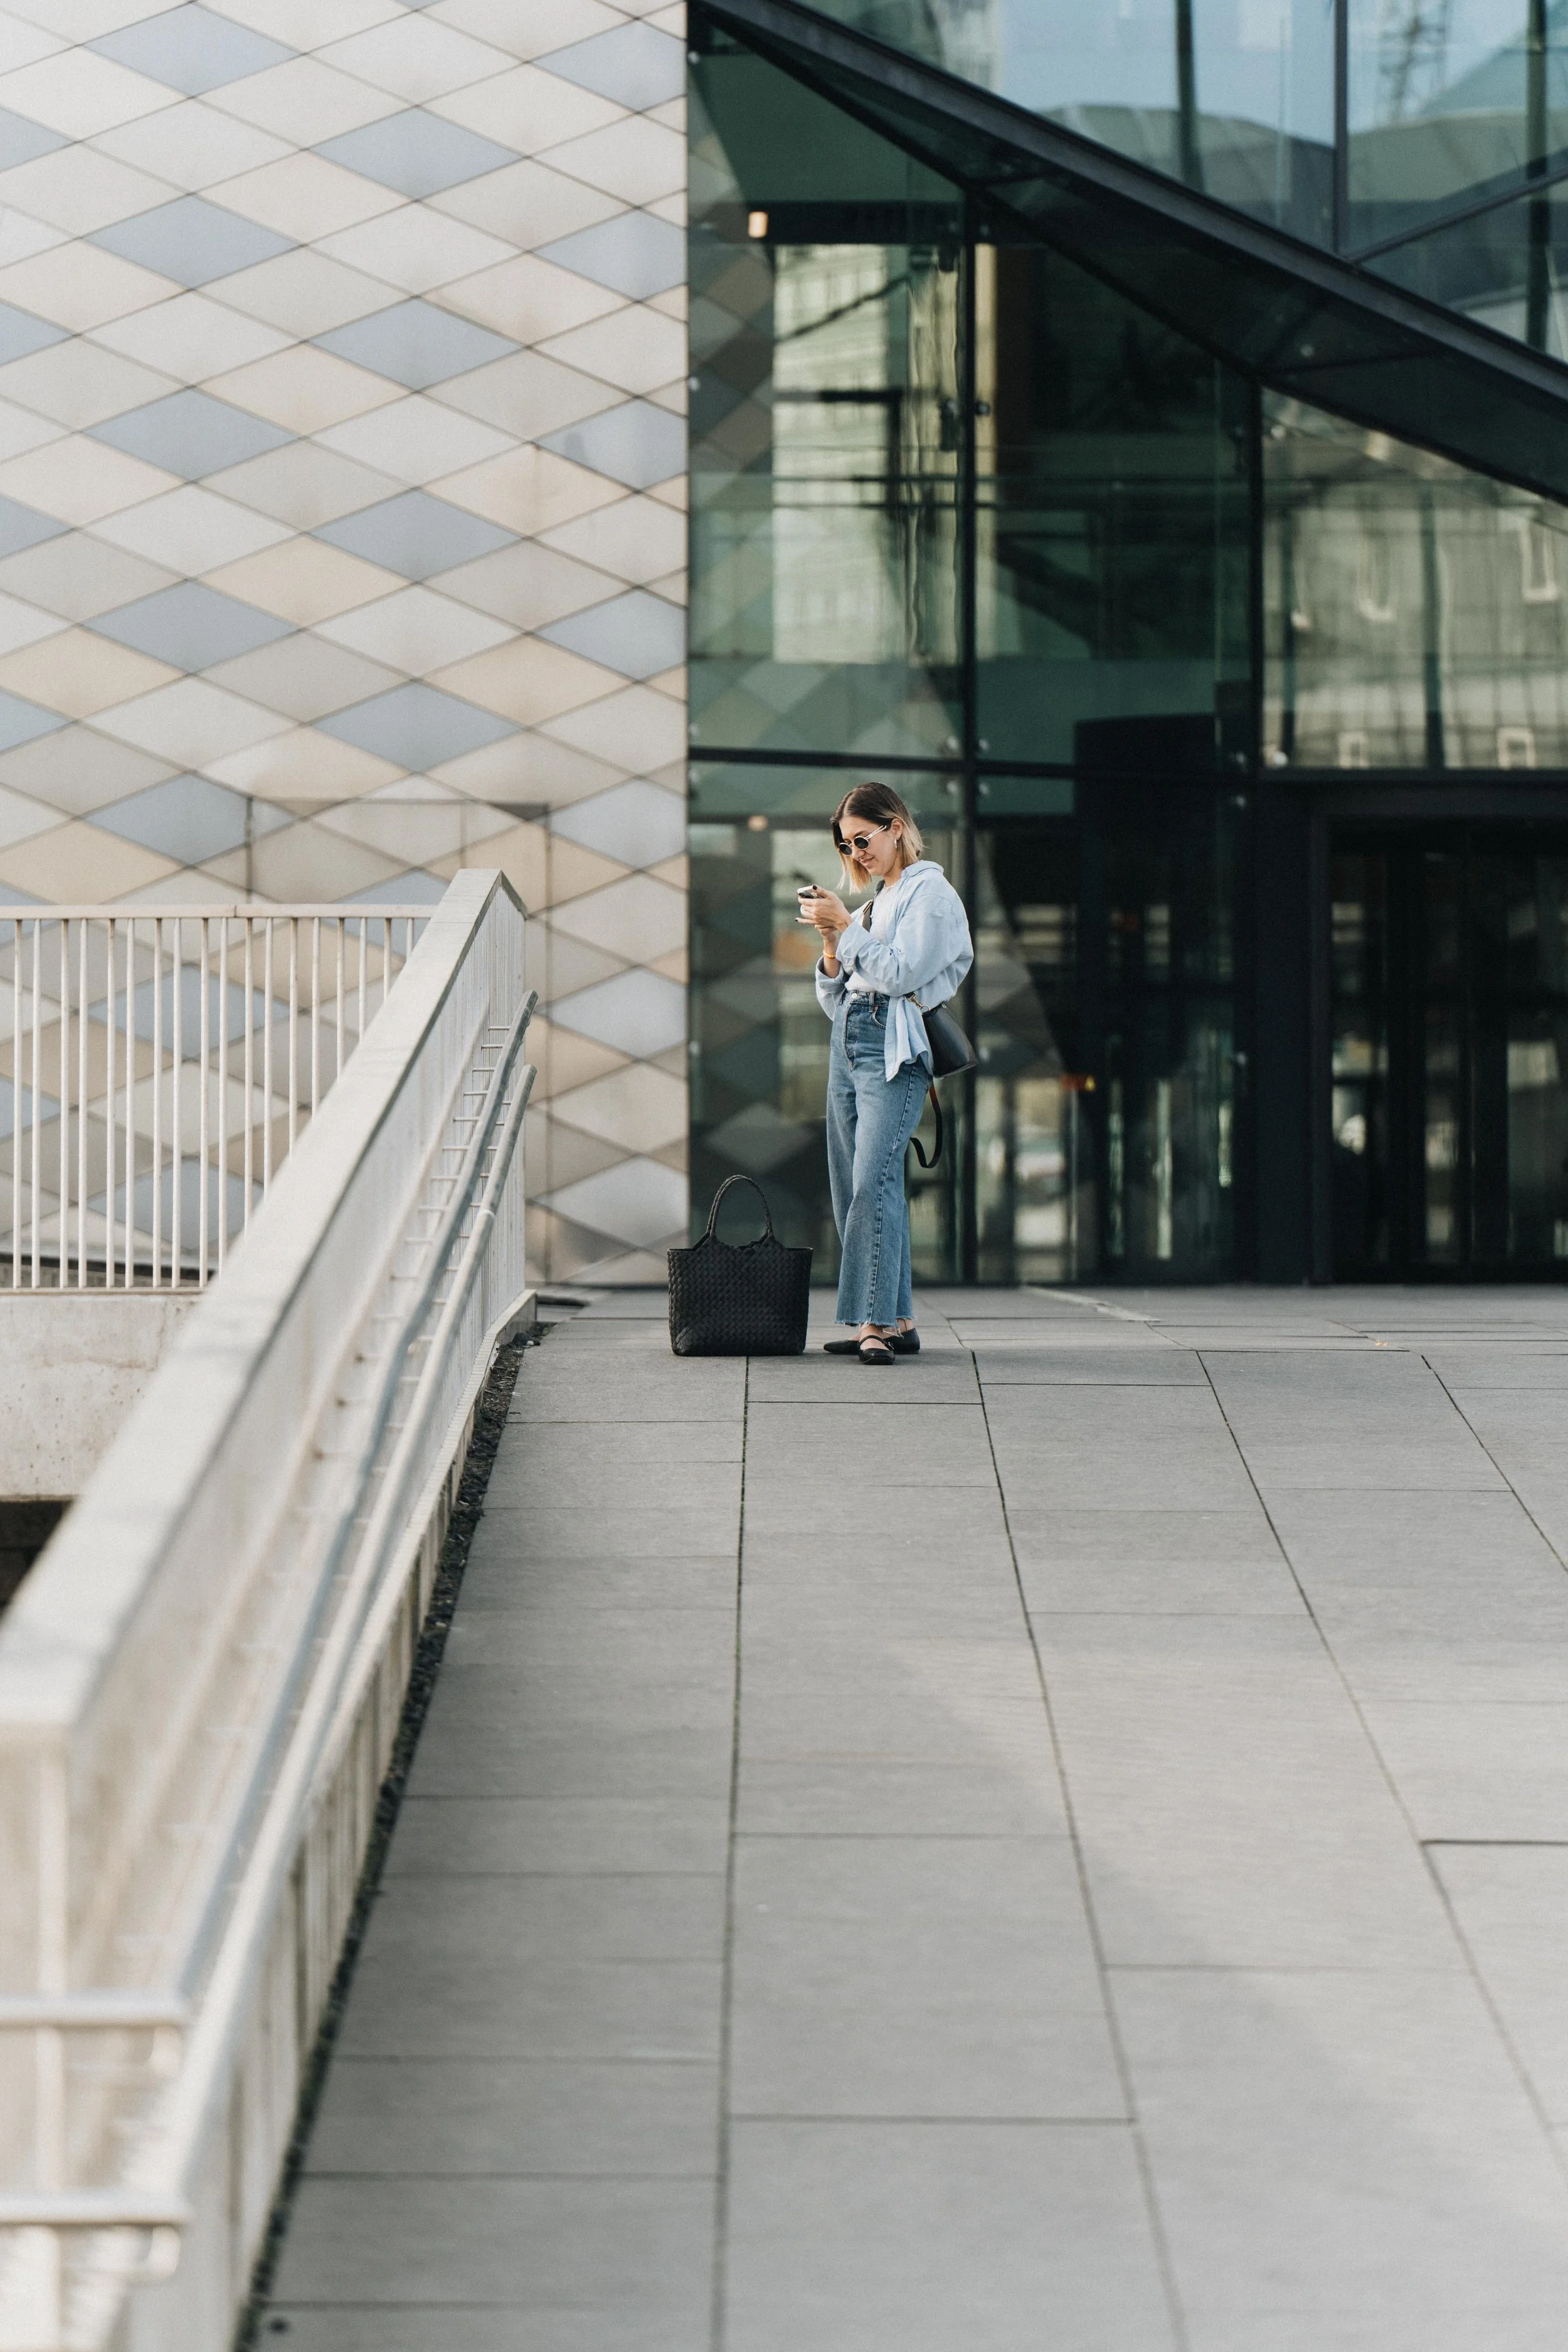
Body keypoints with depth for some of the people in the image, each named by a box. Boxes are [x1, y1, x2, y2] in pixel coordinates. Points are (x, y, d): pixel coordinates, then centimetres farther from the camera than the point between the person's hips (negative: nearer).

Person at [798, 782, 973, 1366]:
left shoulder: (929, 892, 1)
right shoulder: (875, 900, 23)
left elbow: (900, 973, -13)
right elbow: (834, 1000, 21)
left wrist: (845, 927, -10)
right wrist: (831, 943, 6)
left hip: (893, 1051, -9)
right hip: (847, 1046, 9)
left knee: (874, 1180, -19)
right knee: (851, 1188, 3)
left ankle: (879, 1323, -24)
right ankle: (897, 1321, 6)